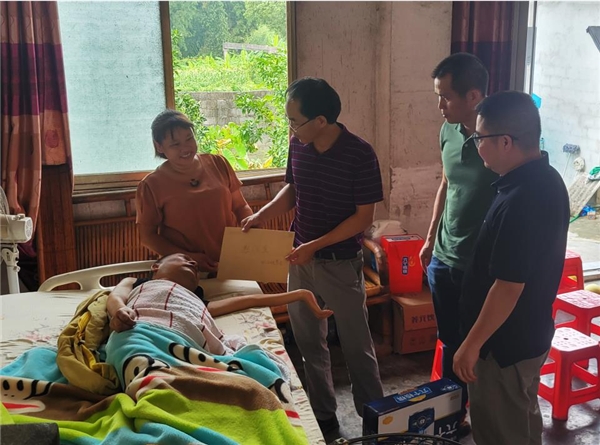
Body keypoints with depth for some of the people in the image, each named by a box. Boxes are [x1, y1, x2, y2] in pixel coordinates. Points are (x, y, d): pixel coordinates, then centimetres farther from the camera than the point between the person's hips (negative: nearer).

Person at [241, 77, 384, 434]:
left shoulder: (360, 155, -19)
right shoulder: (298, 145, -2)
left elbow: (364, 216, -16)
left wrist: (315, 245, -20)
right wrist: (262, 215, -3)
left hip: (341, 264, -5)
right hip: (301, 259, 6)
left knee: (357, 346, 8)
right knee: (309, 343, 15)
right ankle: (323, 415, 32)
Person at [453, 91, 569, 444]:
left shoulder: (519, 203, -31)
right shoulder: (547, 179, 1)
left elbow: (508, 287, -28)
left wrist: (472, 343, -18)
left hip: (504, 343, -9)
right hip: (531, 334, 9)